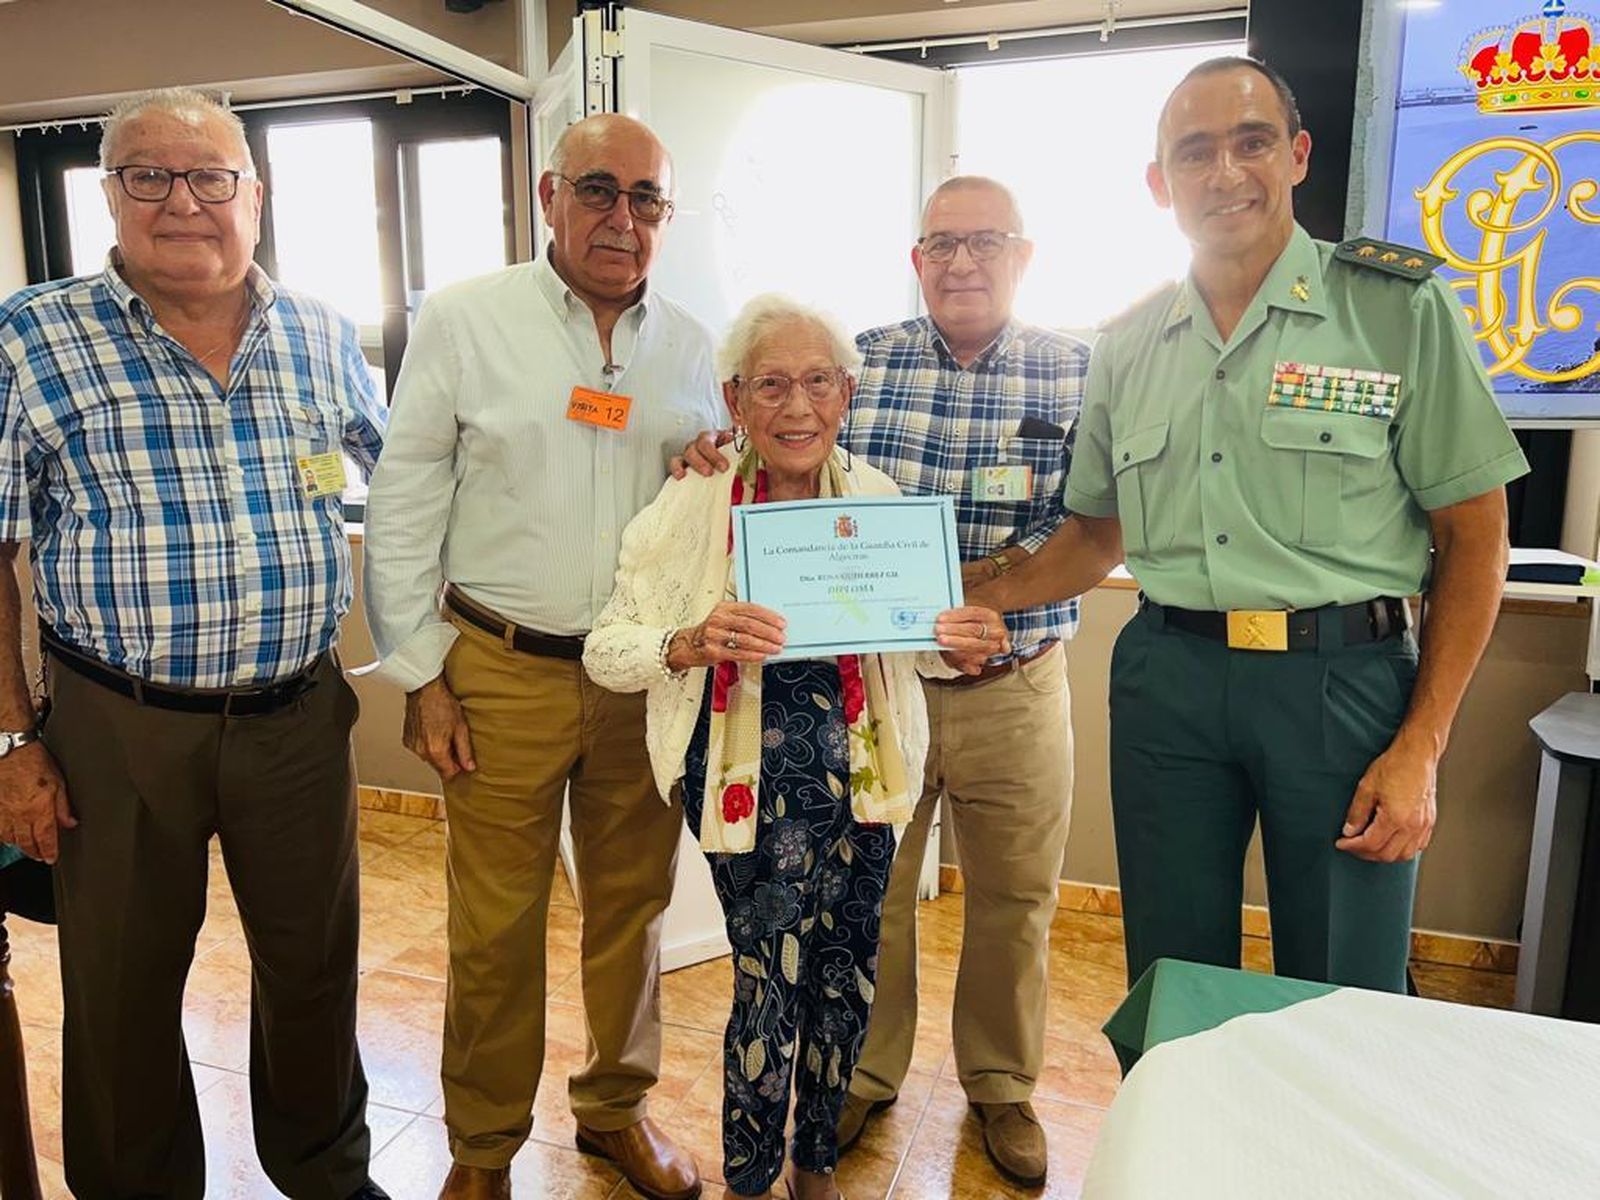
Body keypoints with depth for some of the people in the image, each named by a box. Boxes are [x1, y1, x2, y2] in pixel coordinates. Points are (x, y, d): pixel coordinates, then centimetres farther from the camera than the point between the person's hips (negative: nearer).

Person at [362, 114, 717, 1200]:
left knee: (633, 905, 14)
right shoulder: (465, 320, -1)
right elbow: (404, 506, 0)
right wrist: (423, 672, -3)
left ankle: (617, 1106, 36)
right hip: (503, 672, -2)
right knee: (496, 926, 6)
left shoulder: (689, 344, 7)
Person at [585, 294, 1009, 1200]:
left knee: (848, 978, 13)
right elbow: (606, 649, -8)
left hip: (858, 766, 4)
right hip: (751, 772, -4)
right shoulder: (692, 506, -10)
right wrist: (691, 644, -27)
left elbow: (905, 639, 11)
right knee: (776, 977, -4)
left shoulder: (878, 498, 1)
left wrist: (962, 648, -11)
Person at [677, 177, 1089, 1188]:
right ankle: (866, 1074, 39)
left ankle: (1002, 1086, 41)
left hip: (1016, 687, 0)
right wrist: (720, 453, -20)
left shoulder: (1078, 373, -1)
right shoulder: (859, 360, 0)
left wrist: (968, 584, -23)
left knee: (1015, 902, 15)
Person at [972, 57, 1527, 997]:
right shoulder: (1129, 345, 9)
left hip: (1342, 680, -2)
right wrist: (976, 601, 2)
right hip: (1167, 680, 3)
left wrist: (1421, 749, -8)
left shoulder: (1402, 307, -1)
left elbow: (1473, 537, -2)